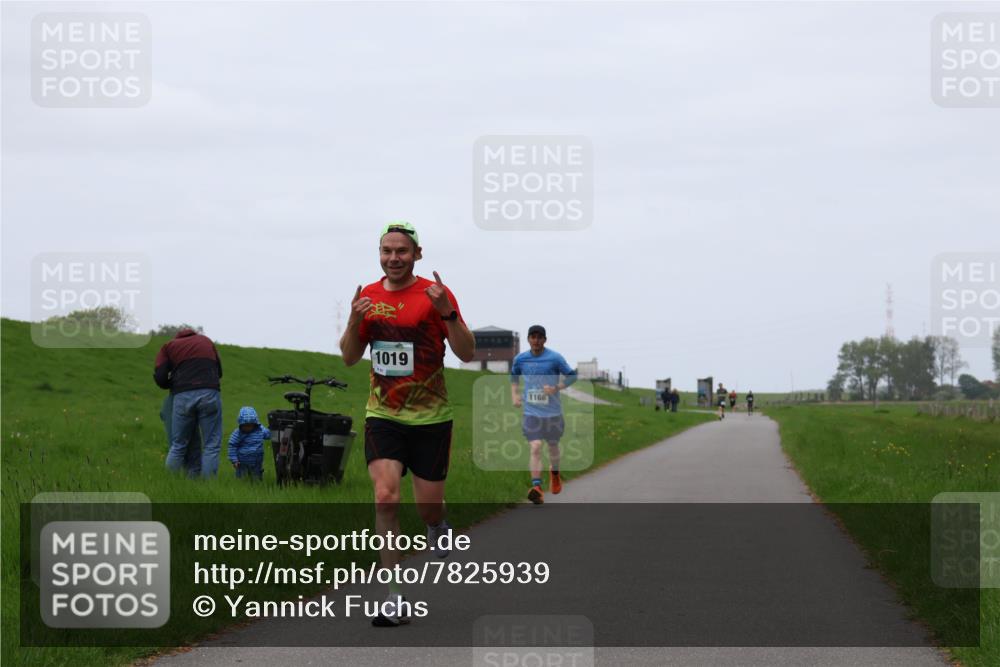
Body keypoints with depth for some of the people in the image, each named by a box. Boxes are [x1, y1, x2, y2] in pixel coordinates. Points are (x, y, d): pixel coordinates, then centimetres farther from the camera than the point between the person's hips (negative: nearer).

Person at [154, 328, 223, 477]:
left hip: (183, 396, 0)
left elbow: (159, 378, 7)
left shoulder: (169, 346, 20)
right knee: (212, 444, 3)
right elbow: (219, 372, 28)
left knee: (178, 445, 10)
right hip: (209, 393, 0)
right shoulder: (206, 341, 27)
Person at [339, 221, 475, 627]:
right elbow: (349, 358, 11)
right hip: (382, 415, 2)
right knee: (386, 497, -15)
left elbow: (467, 354, -10)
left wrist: (447, 313, -26)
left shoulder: (435, 294, -7)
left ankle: (437, 528, 43)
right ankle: (395, 600, -14)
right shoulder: (369, 297, 5)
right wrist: (354, 323, -9)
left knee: (428, 505, 3)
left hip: (430, 418, -2)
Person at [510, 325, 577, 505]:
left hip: (552, 411, 0)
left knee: (553, 445, 18)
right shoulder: (520, 359, 2)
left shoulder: (555, 358, -8)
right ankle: (536, 488, -22)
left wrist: (556, 388, -17)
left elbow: (572, 376, -3)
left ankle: (554, 473, 49)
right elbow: (514, 375, 23)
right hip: (532, 413, 0)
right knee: (535, 447, -15)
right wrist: (514, 394, 10)